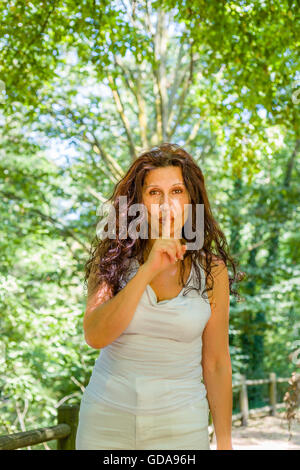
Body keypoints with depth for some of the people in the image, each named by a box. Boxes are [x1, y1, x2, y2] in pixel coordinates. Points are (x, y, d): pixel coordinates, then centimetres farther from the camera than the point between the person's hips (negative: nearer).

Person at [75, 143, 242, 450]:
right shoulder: (113, 258, -4)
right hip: (106, 417, 1)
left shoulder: (211, 270, -4)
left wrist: (224, 441, 2)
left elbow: (216, 363, 1)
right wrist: (148, 270, -24)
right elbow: (95, 337, -18)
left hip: (180, 424, 0)